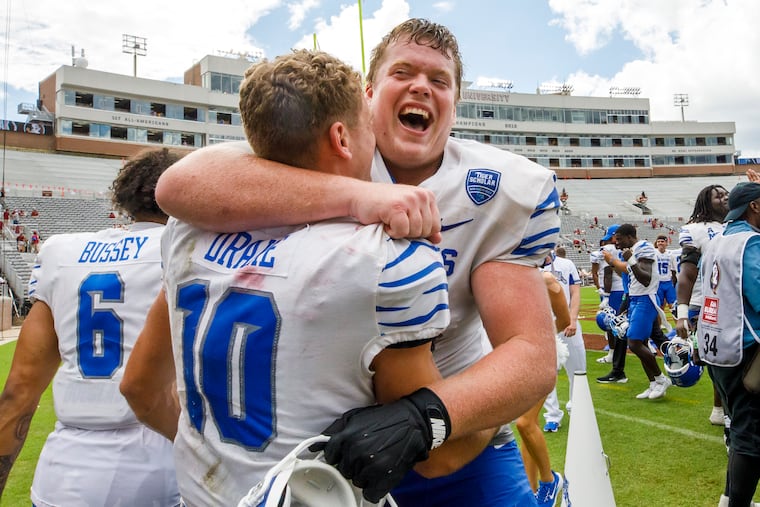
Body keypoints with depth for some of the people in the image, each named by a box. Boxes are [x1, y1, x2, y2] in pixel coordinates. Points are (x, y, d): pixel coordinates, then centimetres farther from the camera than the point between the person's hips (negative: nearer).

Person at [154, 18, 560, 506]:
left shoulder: (506, 192, -13)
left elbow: (534, 357, -21)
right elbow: (181, 184, -32)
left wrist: (420, 417, -39)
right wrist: (356, 194, -43)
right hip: (334, 439, 0)